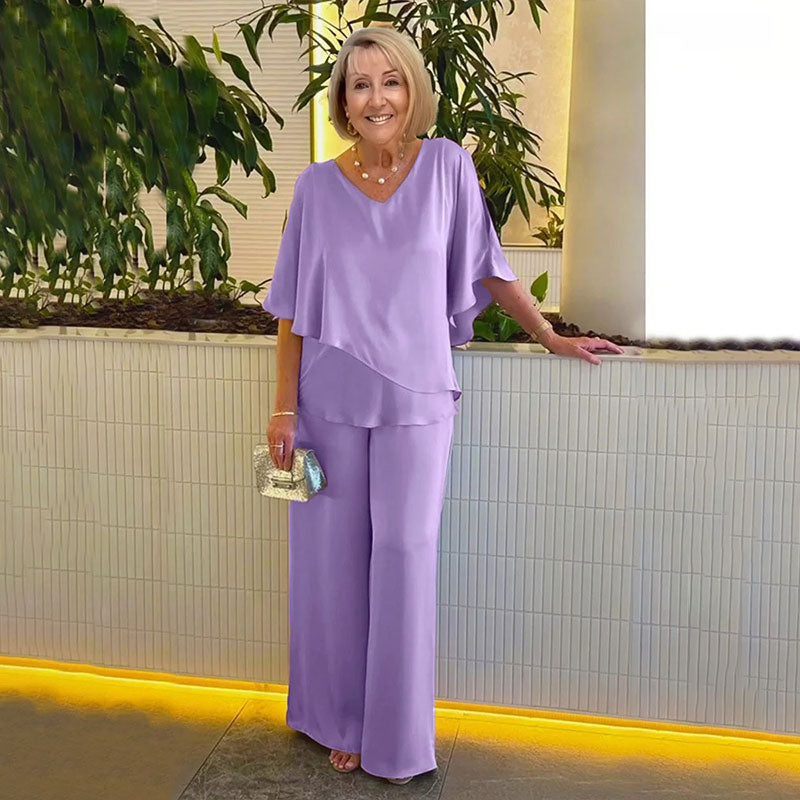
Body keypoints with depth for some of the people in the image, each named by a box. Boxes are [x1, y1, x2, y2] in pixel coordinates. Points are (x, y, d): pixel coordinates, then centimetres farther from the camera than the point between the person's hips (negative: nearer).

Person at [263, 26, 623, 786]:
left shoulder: (447, 166, 0)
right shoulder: (318, 184, 1)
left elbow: (486, 269, 8)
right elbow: (294, 309, 2)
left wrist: (553, 338, 9)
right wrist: (283, 409, -1)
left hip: (416, 397, -1)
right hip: (331, 397, 1)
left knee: (405, 558, 3)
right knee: (334, 559, 7)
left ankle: (397, 737, 20)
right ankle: (341, 723, 26)